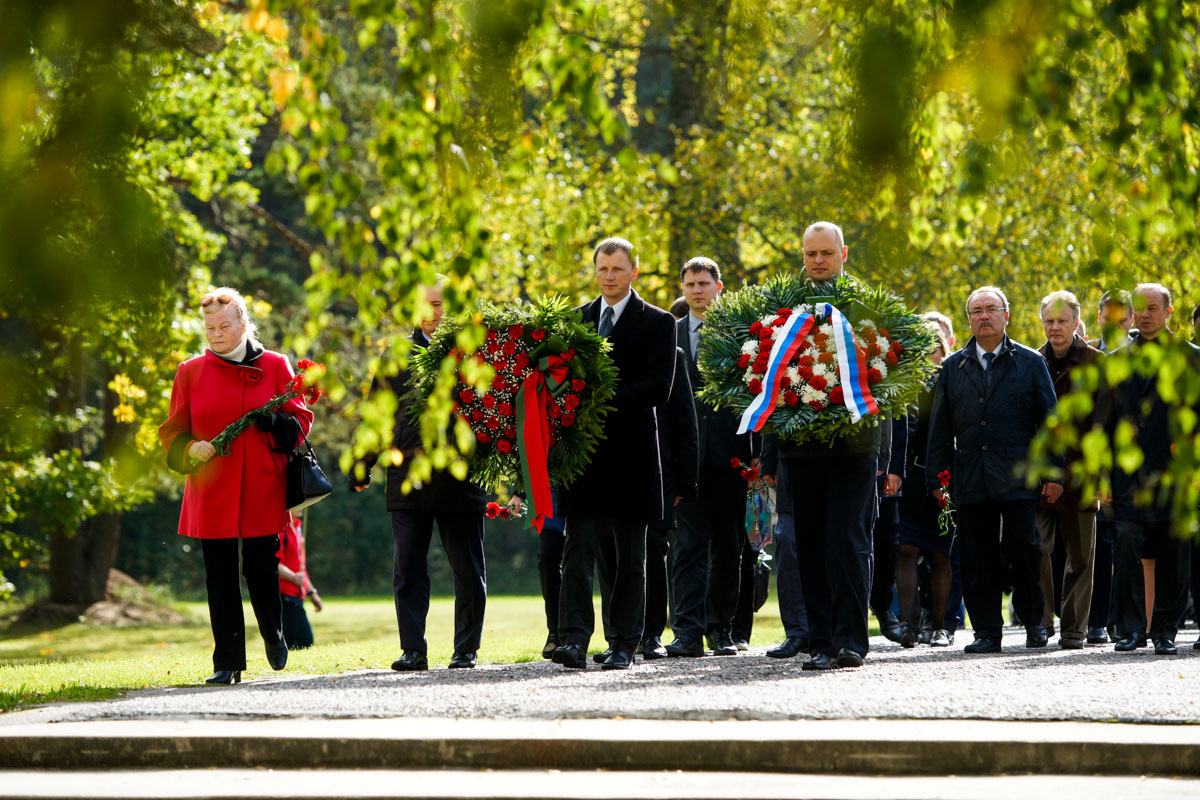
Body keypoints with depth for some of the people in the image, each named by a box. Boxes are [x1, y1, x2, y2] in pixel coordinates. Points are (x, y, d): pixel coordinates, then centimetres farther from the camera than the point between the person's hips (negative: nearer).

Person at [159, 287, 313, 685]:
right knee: (220, 577, 0)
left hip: (262, 491, -1)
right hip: (211, 495, 1)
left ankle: (274, 635, 30)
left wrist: (273, 422, -16)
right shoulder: (190, 372, 7)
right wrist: (189, 450, -13)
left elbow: (300, 423, 5)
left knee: (261, 570, 0)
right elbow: (172, 431, 9)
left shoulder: (275, 366, 5)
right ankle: (227, 664, 5)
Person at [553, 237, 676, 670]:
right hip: (584, 451, 2)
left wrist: (606, 402, -18)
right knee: (579, 549, -8)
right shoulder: (575, 320, 14)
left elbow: (658, 387, -9)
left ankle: (623, 646, 9)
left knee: (629, 558, 4)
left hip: (632, 453, -2)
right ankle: (574, 640, -13)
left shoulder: (657, 322, 1)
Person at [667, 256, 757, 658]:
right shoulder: (669, 334, 11)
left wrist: (755, 452, -2)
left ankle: (721, 628, 13)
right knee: (689, 544, -8)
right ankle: (689, 631, -14)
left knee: (728, 546, 4)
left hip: (729, 454, 0)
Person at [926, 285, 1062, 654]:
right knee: (978, 558, 1)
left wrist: (1054, 471, -1)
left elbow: (1050, 419, 6)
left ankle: (1033, 621, 11)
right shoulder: (952, 367, 13)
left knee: (1023, 548, -8)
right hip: (971, 481, 2)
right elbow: (940, 427, 13)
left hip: (1017, 477, -2)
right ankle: (987, 632, 8)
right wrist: (936, 478, 6)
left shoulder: (1030, 362, 8)